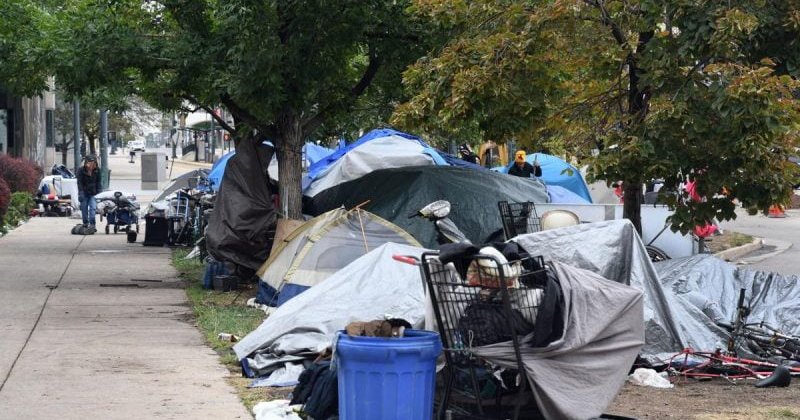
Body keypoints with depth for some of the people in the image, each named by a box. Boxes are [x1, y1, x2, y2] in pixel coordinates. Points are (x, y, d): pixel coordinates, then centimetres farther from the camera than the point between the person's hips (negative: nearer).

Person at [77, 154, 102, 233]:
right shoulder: (81, 170, -8)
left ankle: (92, 225, -18)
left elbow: (98, 182, 8)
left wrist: (99, 192, 1)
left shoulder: (97, 171, 0)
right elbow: (79, 183, -10)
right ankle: (85, 224, 18)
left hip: (93, 193, 1)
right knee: (84, 209, 5)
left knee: (93, 208, -13)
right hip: (84, 193, -1)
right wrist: (81, 194, -18)